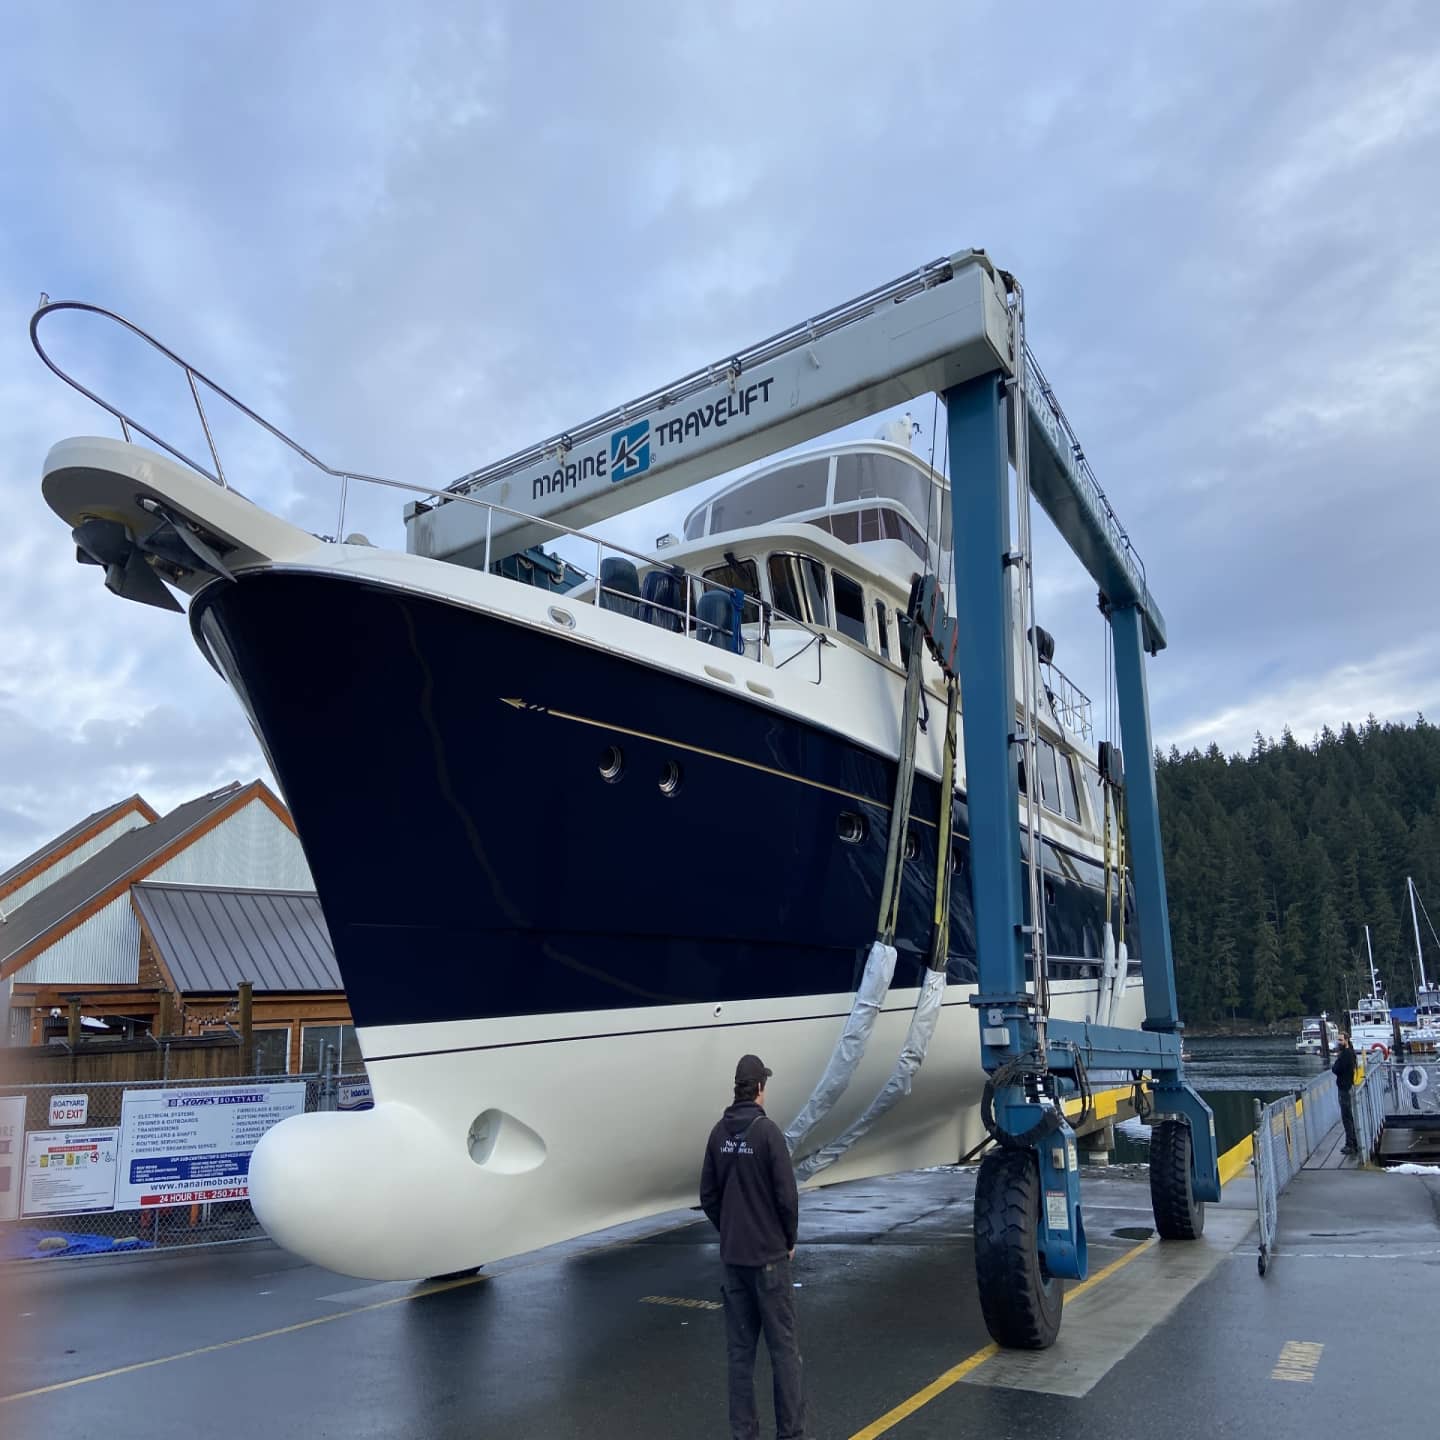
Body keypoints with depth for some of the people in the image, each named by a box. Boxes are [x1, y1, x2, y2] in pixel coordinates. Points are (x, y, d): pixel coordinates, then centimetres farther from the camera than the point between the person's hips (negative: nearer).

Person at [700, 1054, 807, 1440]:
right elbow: (787, 1195, -14)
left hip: (732, 1256, 5)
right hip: (768, 1255, -5)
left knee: (740, 1349, 12)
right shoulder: (767, 1131, -15)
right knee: (783, 1347, 5)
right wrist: (789, 1240, 1)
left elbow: (708, 1195, 6)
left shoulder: (719, 1133, 1)